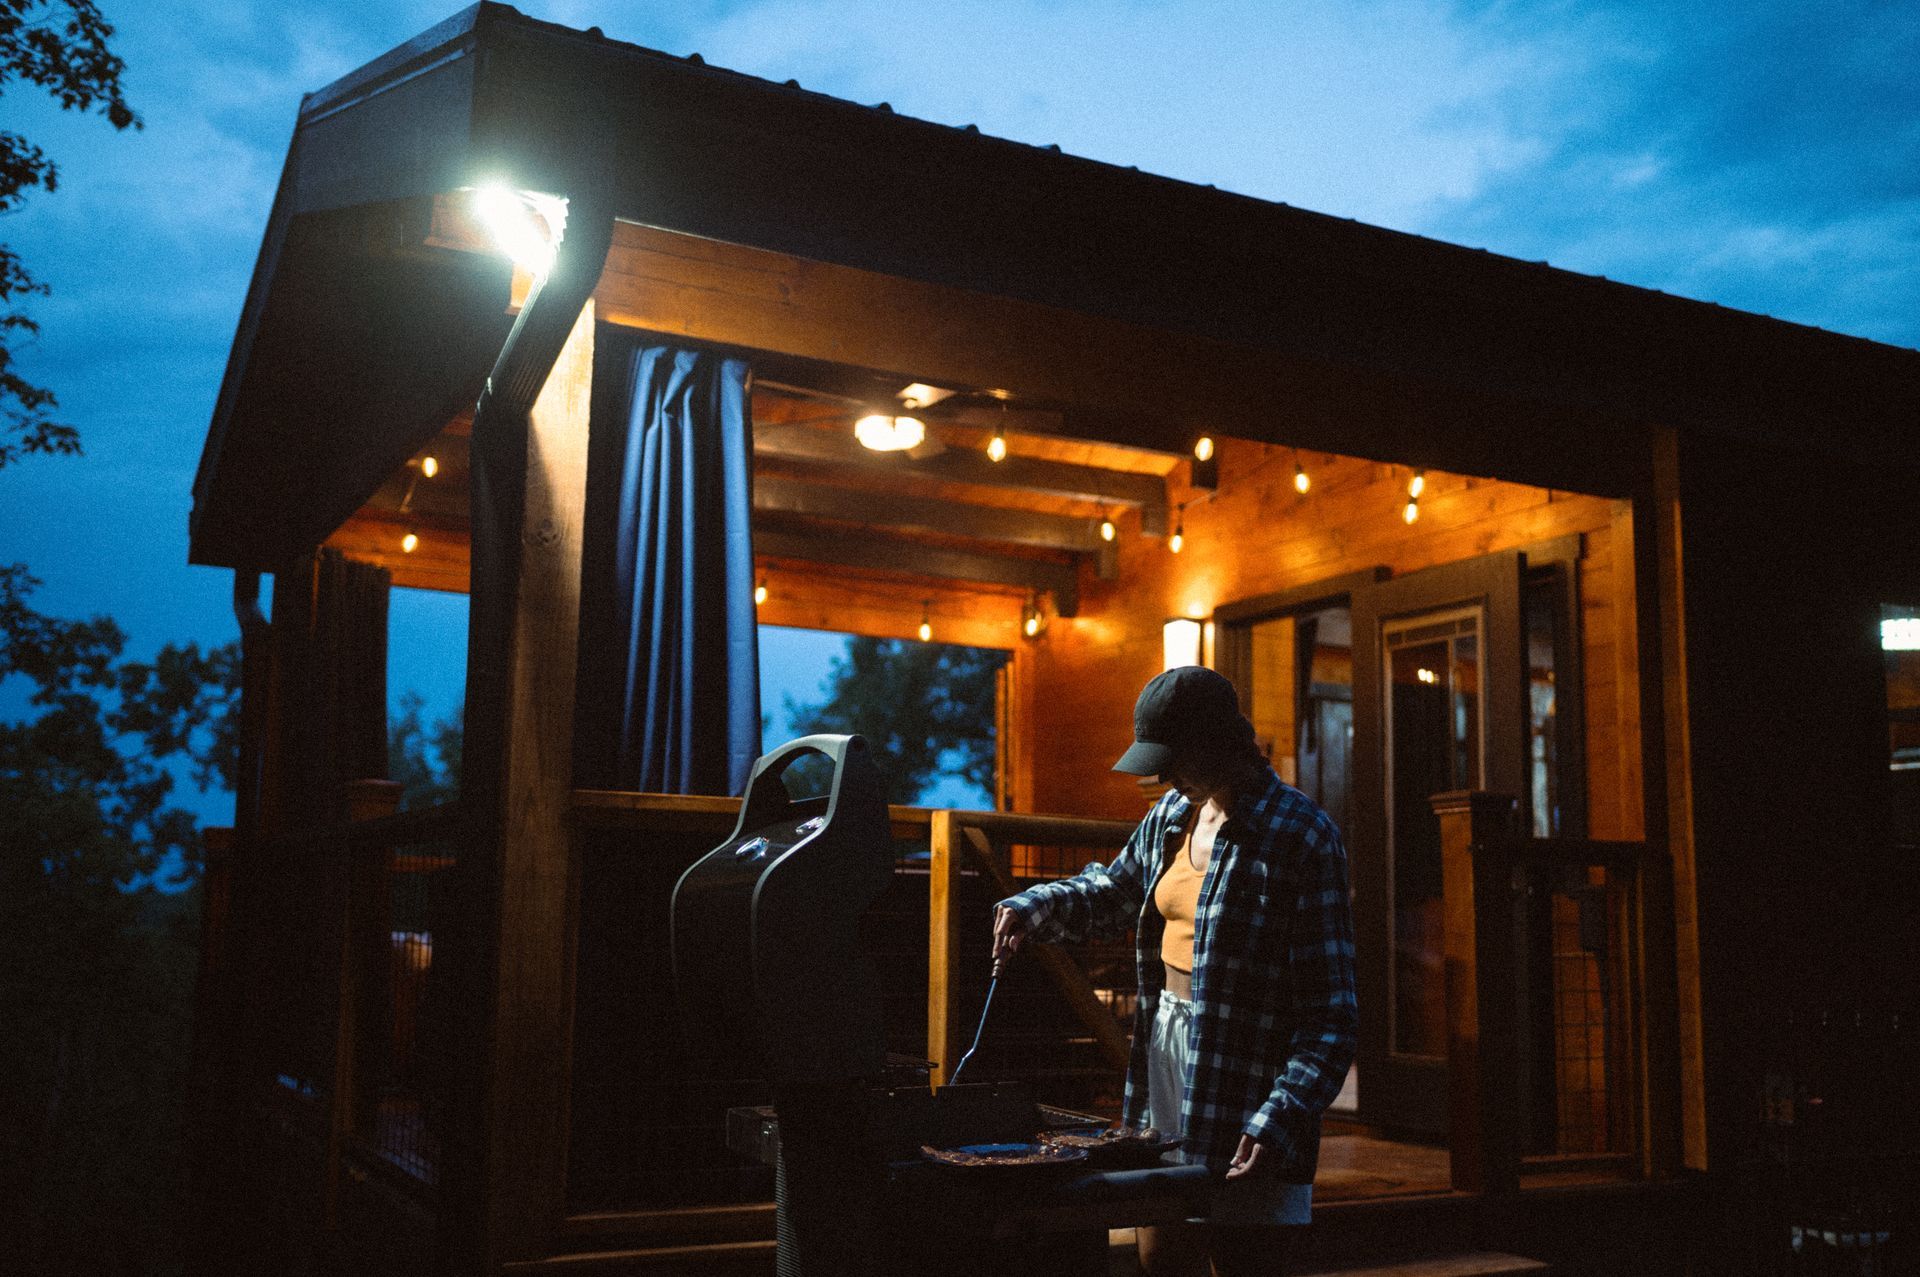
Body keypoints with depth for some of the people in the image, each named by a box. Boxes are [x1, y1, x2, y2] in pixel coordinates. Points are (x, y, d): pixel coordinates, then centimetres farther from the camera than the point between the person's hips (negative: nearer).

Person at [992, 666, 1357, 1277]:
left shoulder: (1299, 837, -16)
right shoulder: (1172, 815, 6)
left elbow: (1330, 1008, -18)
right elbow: (1113, 891, 26)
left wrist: (1281, 1118, -26)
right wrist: (1036, 906, 6)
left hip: (1247, 1083, -7)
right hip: (1165, 1048, 7)